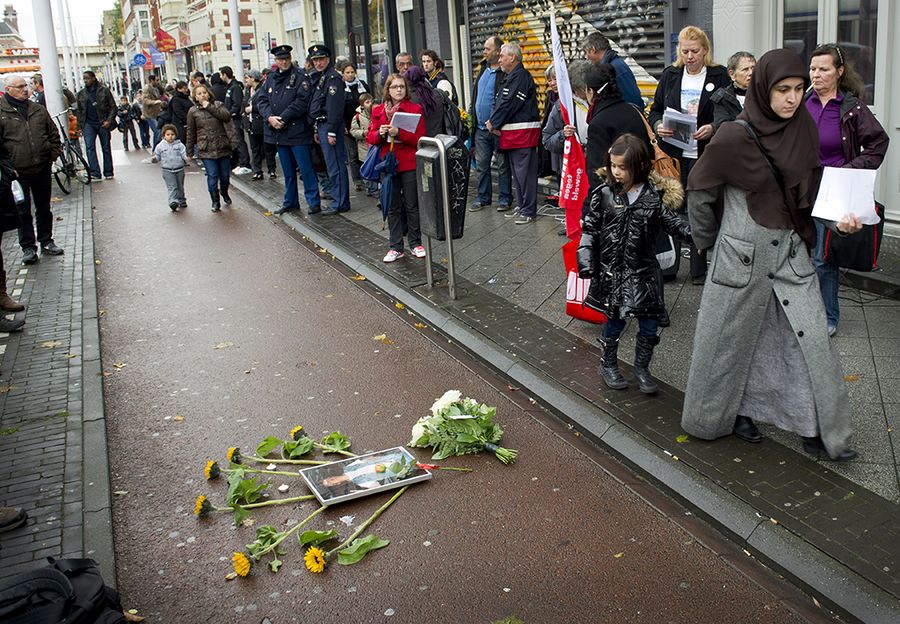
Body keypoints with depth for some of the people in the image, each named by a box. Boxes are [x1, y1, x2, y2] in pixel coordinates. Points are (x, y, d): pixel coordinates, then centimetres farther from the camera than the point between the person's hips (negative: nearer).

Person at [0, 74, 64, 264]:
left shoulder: (38, 109, 8)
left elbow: (54, 133, 16)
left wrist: (53, 155, 5)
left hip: (42, 169, 4)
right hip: (18, 172, -4)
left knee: (44, 209, 13)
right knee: (23, 212, 4)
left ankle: (46, 242, 25)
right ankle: (28, 248, 12)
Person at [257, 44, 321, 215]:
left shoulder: (300, 76, -6)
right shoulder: (271, 78, 12)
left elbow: (302, 102, -16)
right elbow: (261, 100, 8)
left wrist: (283, 118, -17)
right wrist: (270, 117, -10)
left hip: (297, 130, -6)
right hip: (278, 131, 6)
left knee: (306, 168, -4)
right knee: (287, 169, 15)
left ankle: (314, 202, 2)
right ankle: (290, 202, 24)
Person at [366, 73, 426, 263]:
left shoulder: (415, 109, -2)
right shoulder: (378, 110, 8)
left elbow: (420, 138, -9)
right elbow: (370, 137, 9)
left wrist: (398, 133, -21)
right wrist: (379, 134, -13)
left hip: (410, 165, -2)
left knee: (412, 206, 5)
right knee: (393, 207, 7)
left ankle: (416, 243, 19)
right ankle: (396, 247, 14)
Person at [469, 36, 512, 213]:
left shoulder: (506, 73, -12)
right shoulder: (483, 69, 13)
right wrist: (472, 111, 15)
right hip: (481, 128, 7)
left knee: (503, 165, 4)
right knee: (481, 165, 11)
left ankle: (505, 199, 13)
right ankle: (482, 198, 20)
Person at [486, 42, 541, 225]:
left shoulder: (521, 77, -13)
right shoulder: (511, 77, 19)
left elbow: (509, 104, -18)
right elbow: (499, 102, 17)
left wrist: (494, 122, -8)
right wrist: (492, 121, 0)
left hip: (523, 132, -11)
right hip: (513, 132, 11)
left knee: (524, 172, -7)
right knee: (517, 171, 16)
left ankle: (529, 211, -3)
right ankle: (523, 207, 25)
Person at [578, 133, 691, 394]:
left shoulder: (655, 194, -5)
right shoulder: (604, 192, -5)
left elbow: (671, 222, 1)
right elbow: (590, 227, -1)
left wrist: (690, 231, -17)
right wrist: (585, 255, -9)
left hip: (644, 271, 1)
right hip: (613, 270, -1)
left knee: (650, 324, 5)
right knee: (615, 321, 8)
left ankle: (642, 368, 27)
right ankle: (608, 365, 30)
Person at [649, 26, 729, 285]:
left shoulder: (720, 76, 1)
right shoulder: (670, 75, 9)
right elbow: (655, 110, 13)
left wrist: (712, 128, -19)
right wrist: (658, 126, -9)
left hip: (705, 156, -2)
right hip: (673, 155, 2)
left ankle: (700, 270, 11)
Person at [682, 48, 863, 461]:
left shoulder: (805, 131, 2)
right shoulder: (734, 137, -15)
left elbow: (810, 192, 11)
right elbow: (699, 193, -5)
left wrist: (837, 219, -7)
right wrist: (710, 241, 4)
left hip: (791, 251, 5)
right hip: (743, 254, -5)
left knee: (810, 339, 4)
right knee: (734, 337, 9)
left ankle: (817, 429, 16)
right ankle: (723, 414, 30)